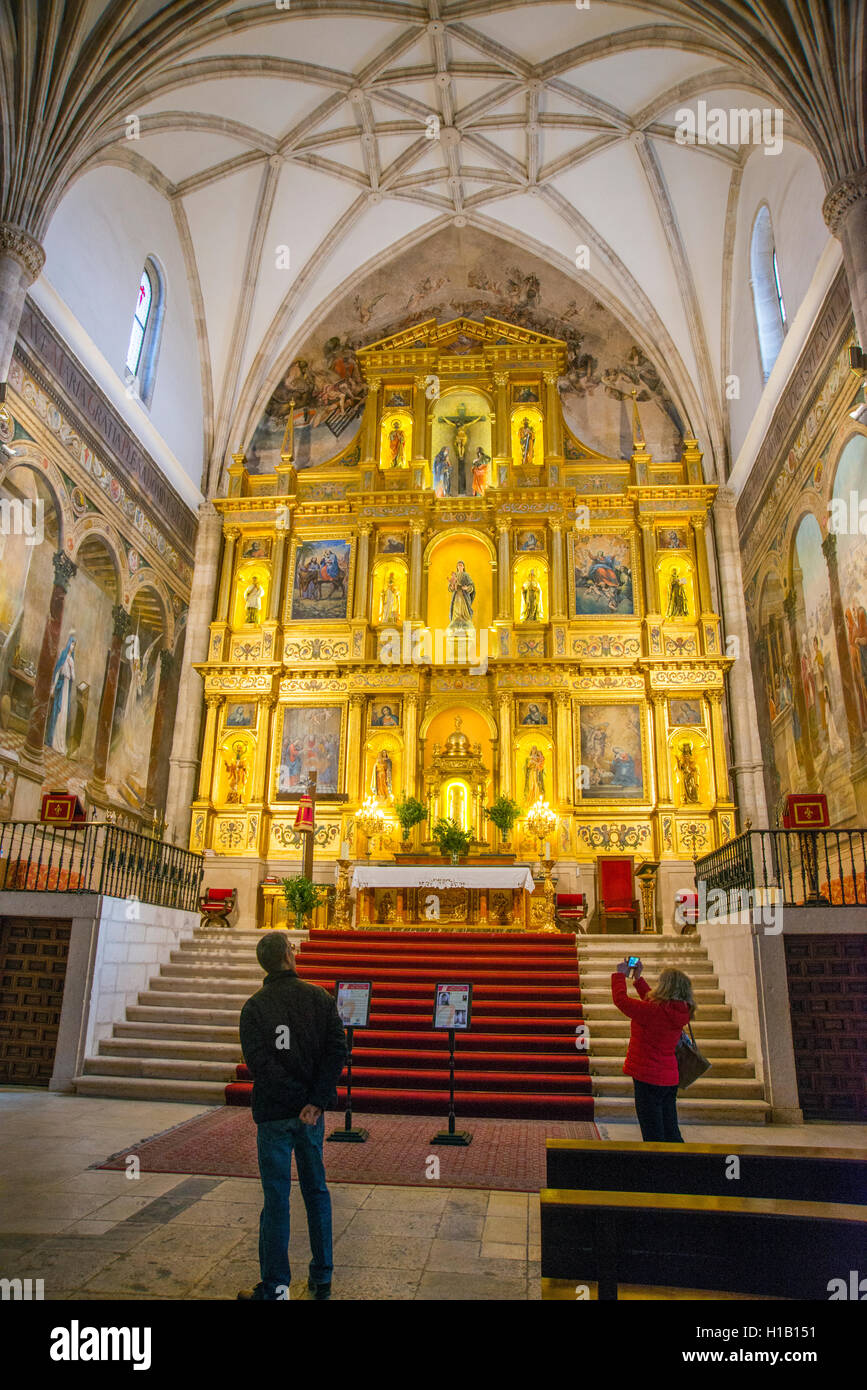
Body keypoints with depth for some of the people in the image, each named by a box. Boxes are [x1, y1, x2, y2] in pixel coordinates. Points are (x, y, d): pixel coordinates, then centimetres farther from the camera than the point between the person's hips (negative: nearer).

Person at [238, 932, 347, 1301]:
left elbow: (258, 1060, -17)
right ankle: (322, 1278, 25)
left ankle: (275, 1287, 15)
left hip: (274, 1113, -2)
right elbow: (337, 1050, -9)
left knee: (276, 1199, 6)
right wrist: (316, 1101, -12)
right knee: (316, 1191, 15)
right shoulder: (320, 998, -1)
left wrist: (293, 1099, -15)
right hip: (312, 1111, 3)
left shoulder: (254, 1007, -7)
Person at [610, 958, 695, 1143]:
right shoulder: (679, 1012, 1)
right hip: (669, 1078, 8)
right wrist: (638, 978, 26)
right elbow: (652, 1001, 21)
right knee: (671, 1135, 16)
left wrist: (620, 974, 2)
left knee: (653, 1137, 1)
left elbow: (620, 999, -12)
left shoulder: (654, 1011, -22)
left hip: (648, 1077, -8)